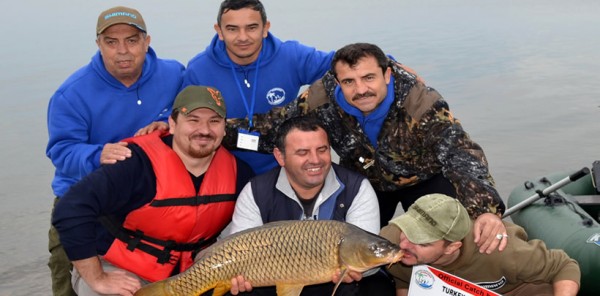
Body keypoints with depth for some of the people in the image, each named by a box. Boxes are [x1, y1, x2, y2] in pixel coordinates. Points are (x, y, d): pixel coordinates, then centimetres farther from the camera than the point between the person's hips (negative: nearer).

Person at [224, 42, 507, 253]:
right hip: (363, 180, 2)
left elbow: (461, 154, -44)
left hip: (423, 180, -2)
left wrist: (487, 210, -62)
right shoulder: (323, 99, -28)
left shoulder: (420, 102, -36)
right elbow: (271, 127, -18)